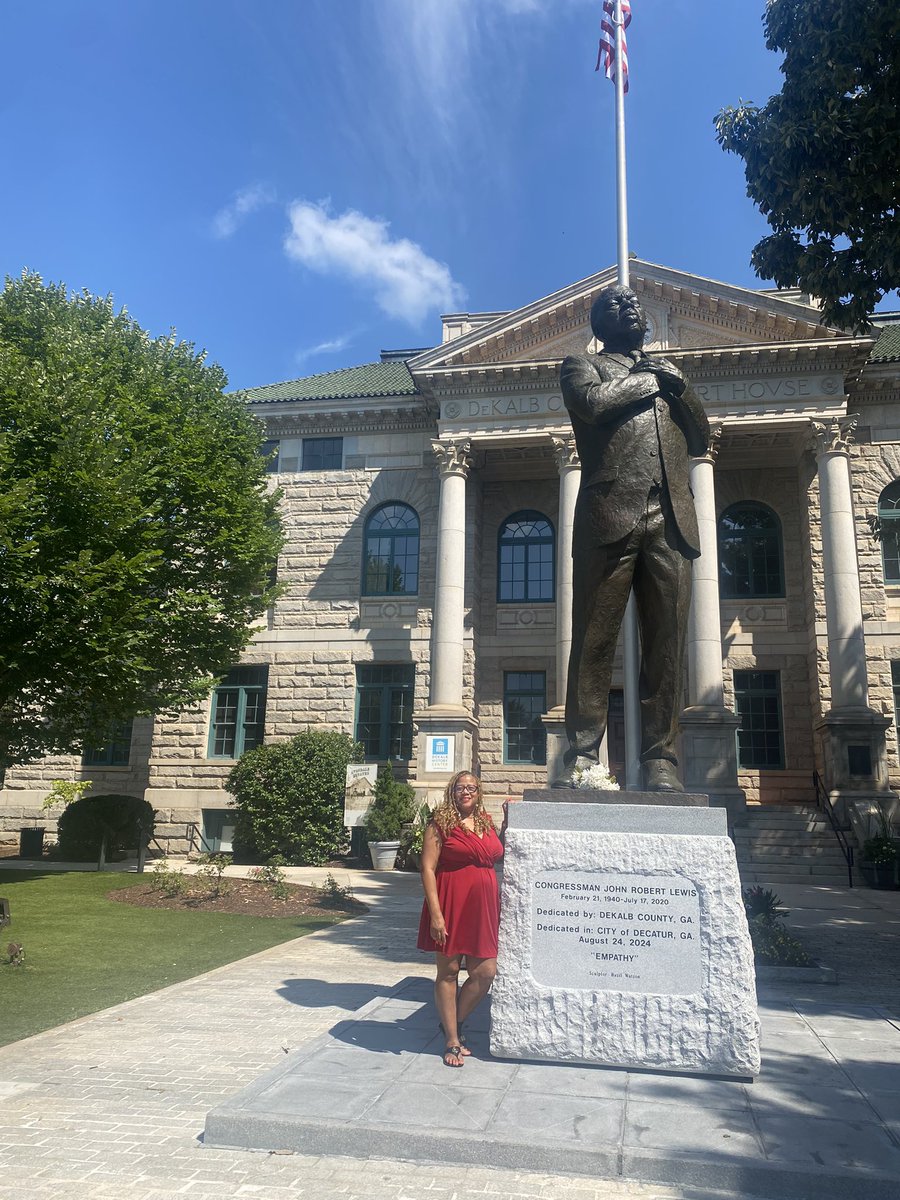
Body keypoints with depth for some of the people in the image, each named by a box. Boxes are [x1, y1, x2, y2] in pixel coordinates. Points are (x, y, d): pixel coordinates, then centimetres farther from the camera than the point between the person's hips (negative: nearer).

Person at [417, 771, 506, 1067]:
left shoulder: (487, 822, 13)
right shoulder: (440, 823, -4)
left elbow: (499, 856, 22)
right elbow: (428, 868, -9)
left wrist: (506, 824, 13)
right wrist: (435, 913, -15)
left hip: (484, 905, 5)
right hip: (451, 904, -5)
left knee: (486, 972, 3)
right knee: (448, 971, 5)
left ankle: (453, 1022, 28)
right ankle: (452, 1041, 20)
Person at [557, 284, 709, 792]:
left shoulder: (667, 371, 30)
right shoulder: (583, 365, 17)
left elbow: (702, 437, 21)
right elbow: (592, 402, -7)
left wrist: (678, 384, 8)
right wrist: (650, 380, 7)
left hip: (671, 521, 4)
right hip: (611, 516, -4)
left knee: (668, 645, -2)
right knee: (594, 643, -6)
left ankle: (660, 757, 2)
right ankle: (583, 754, -1)